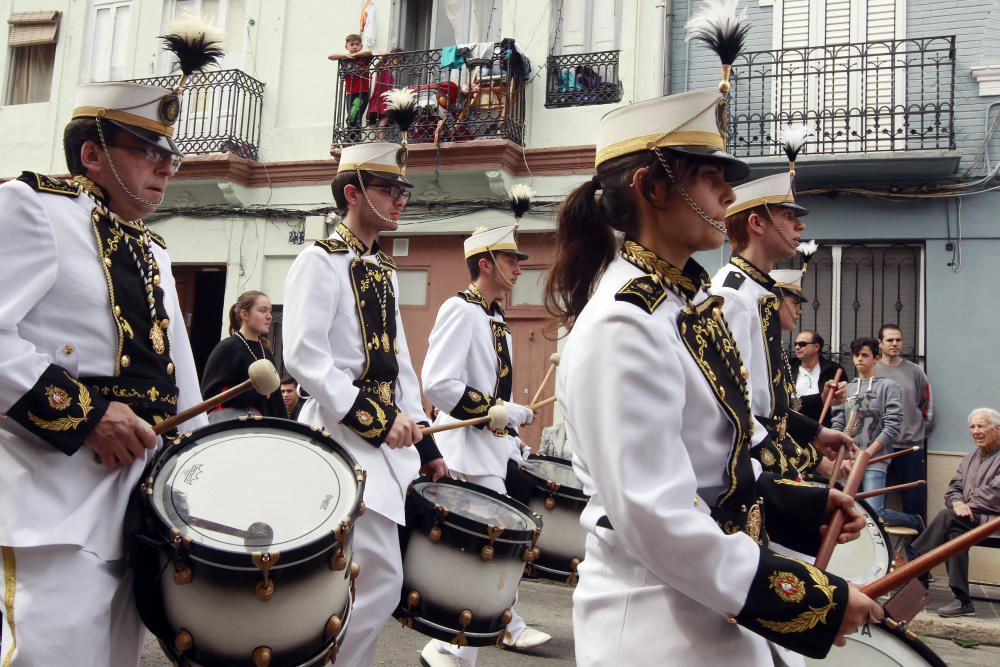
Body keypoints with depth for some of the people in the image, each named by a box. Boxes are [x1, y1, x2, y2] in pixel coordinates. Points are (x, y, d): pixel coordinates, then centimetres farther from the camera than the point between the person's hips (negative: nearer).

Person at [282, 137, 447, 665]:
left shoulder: (385, 271, 18)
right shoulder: (321, 261, -6)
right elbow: (304, 357, -17)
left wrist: (425, 443, 13)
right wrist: (376, 419, -22)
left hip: (391, 439, 8)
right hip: (345, 436, -8)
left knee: (356, 579, 12)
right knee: (380, 580, -9)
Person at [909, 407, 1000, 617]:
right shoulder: (971, 457, 20)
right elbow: (953, 487, 13)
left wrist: (968, 507, -14)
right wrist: (957, 503, -9)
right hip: (971, 518, 6)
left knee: (947, 517, -29)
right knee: (955, 531, -27)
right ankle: (962, 600, -28)